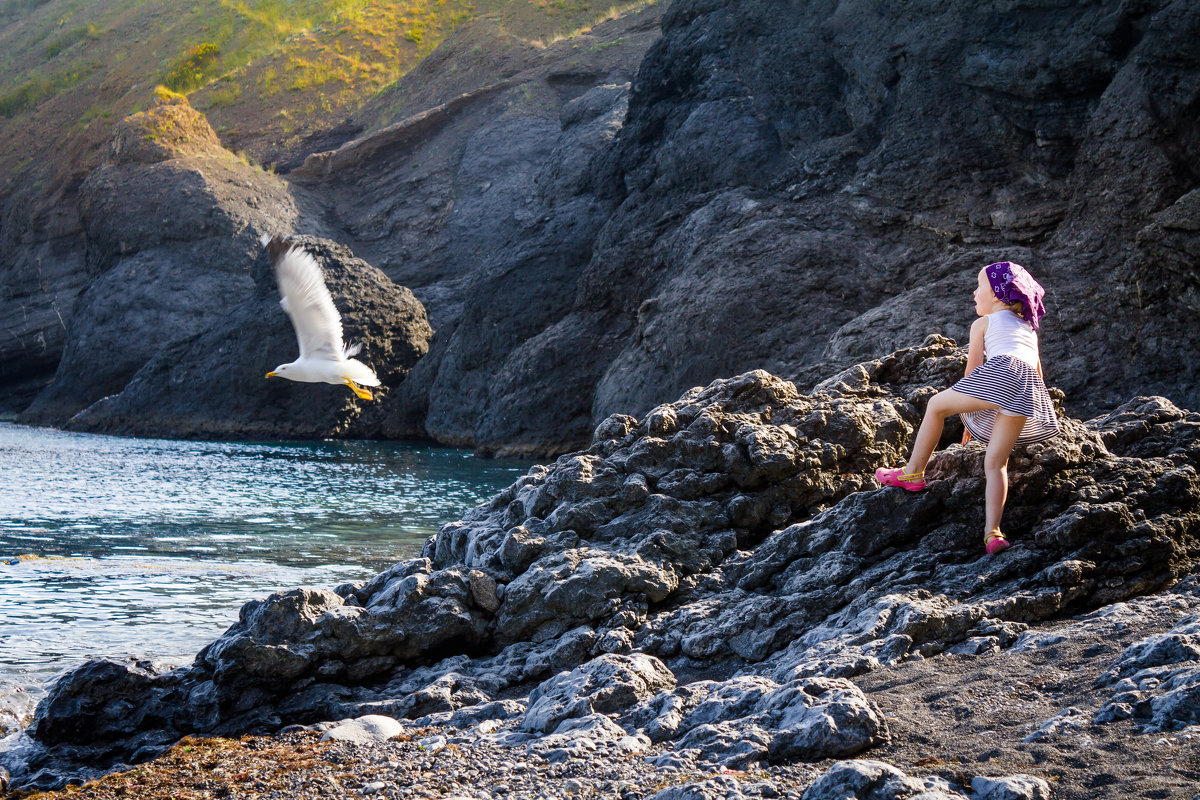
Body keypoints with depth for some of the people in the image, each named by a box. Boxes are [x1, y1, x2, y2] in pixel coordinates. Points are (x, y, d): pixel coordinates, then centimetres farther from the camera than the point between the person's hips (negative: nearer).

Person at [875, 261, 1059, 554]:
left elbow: (972, 370, 20)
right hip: (1032, 391, 6)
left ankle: (913, 473, 23)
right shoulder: (1028, 327, 36)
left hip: (1002, 372, -5)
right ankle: (992, 533, -8)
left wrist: (969, 420, 31)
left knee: (936, 405, 17)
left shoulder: (983, 323, 19)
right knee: (995, 463, 7)